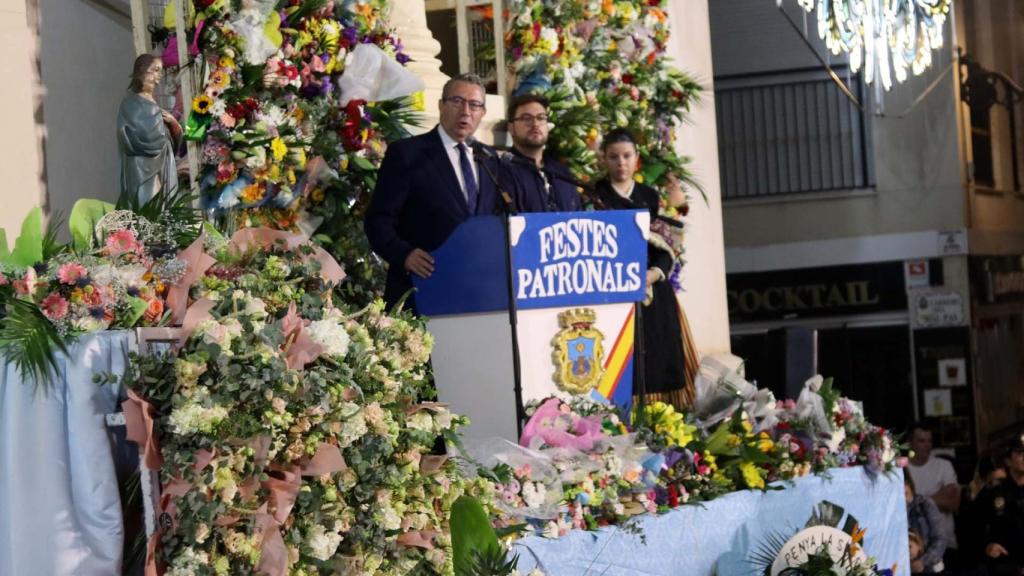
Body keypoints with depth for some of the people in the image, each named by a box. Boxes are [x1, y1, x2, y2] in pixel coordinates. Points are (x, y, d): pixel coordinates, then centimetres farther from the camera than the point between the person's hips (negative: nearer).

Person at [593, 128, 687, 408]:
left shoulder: (651, 197, 15)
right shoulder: (594, 196, 5)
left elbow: (666, 250, 9)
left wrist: (652, 274, -11)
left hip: (655, 294, 3)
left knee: (658, 362, -1)